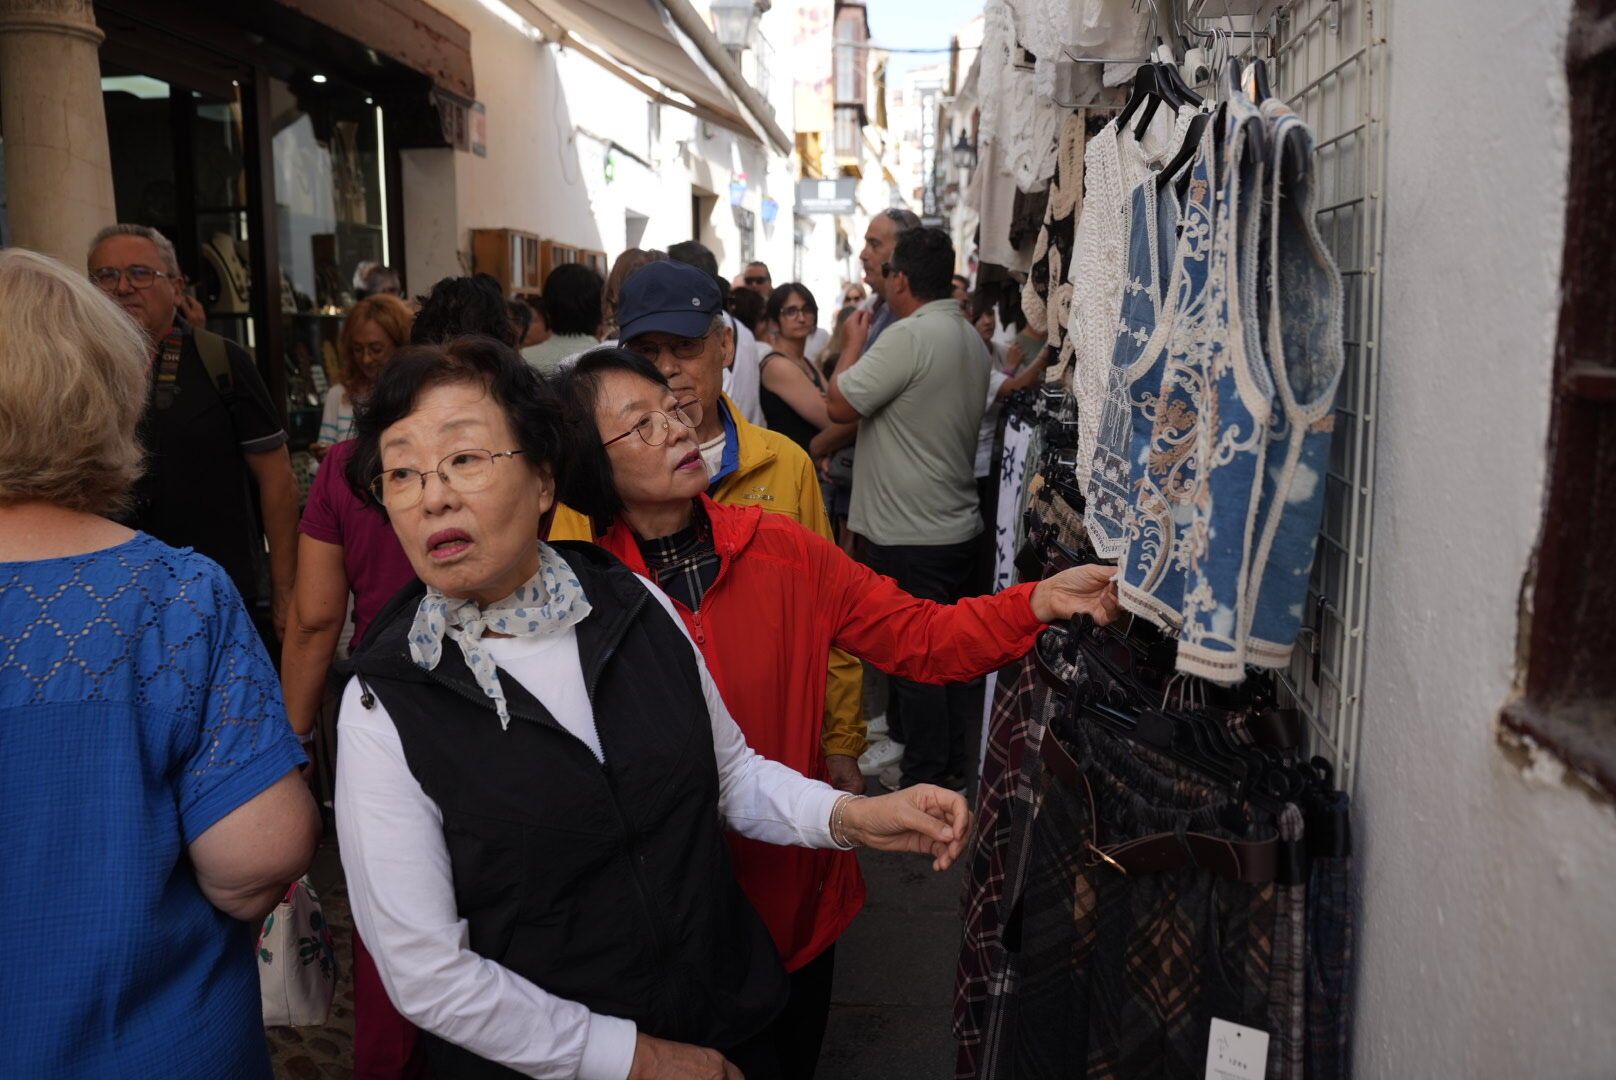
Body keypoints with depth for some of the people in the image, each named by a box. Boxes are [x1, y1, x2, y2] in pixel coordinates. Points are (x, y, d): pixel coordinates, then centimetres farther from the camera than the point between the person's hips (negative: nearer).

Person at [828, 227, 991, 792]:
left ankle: (927, 773, 13)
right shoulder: (972, 339, 10)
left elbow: (840, 403, -17)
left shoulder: (910, 335, -20)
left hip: (910, 536, -9)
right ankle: (951, 758, 29)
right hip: (958, 526, 9)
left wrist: (853, 342, -2)